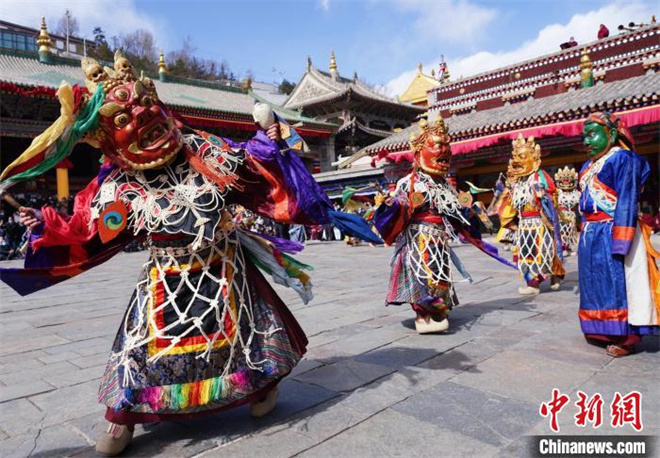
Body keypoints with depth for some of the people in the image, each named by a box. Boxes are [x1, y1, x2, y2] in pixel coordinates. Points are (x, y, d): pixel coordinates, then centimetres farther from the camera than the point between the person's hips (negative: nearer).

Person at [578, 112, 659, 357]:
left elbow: (626, 201, -15)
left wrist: (619, 243, -21)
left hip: (611, 233, -8)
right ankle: (602, 332, 24)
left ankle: (625, 337, 7)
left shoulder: (622, 159, -8)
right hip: (591, 235, 8)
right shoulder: (588, 166, 16)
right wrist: (586, 235, 14)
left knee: (617, 283, -3)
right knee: (595, 283, 12)